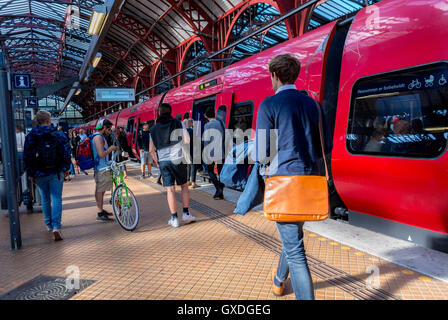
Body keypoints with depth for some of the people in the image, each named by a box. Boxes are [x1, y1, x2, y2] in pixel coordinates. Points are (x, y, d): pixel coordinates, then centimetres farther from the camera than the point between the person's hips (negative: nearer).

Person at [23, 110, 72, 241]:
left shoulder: (30, 137, 0)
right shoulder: (59, 134, -3)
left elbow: (27, 156, 0)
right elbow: (66, 151, -3)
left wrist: (30, 173, 7)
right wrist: (66, 168, 6)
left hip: (39, 174, 2)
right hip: (56, 173, -1)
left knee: (45, 200, 17)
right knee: (56, 199, -1)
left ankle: (49, 225, 30)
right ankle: (56, 227, -14)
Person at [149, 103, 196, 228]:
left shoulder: (154, 129, 7)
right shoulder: (178, 123, 1)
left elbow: (151, 150, 7)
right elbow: (187, 141, -9)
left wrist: (157, 161, 21)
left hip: (163, 161, 2)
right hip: (178, 159, -1)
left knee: (170, 189, 3)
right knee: (184, 186, 14)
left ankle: (174, 218, 5)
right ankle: (186, 214, 12)